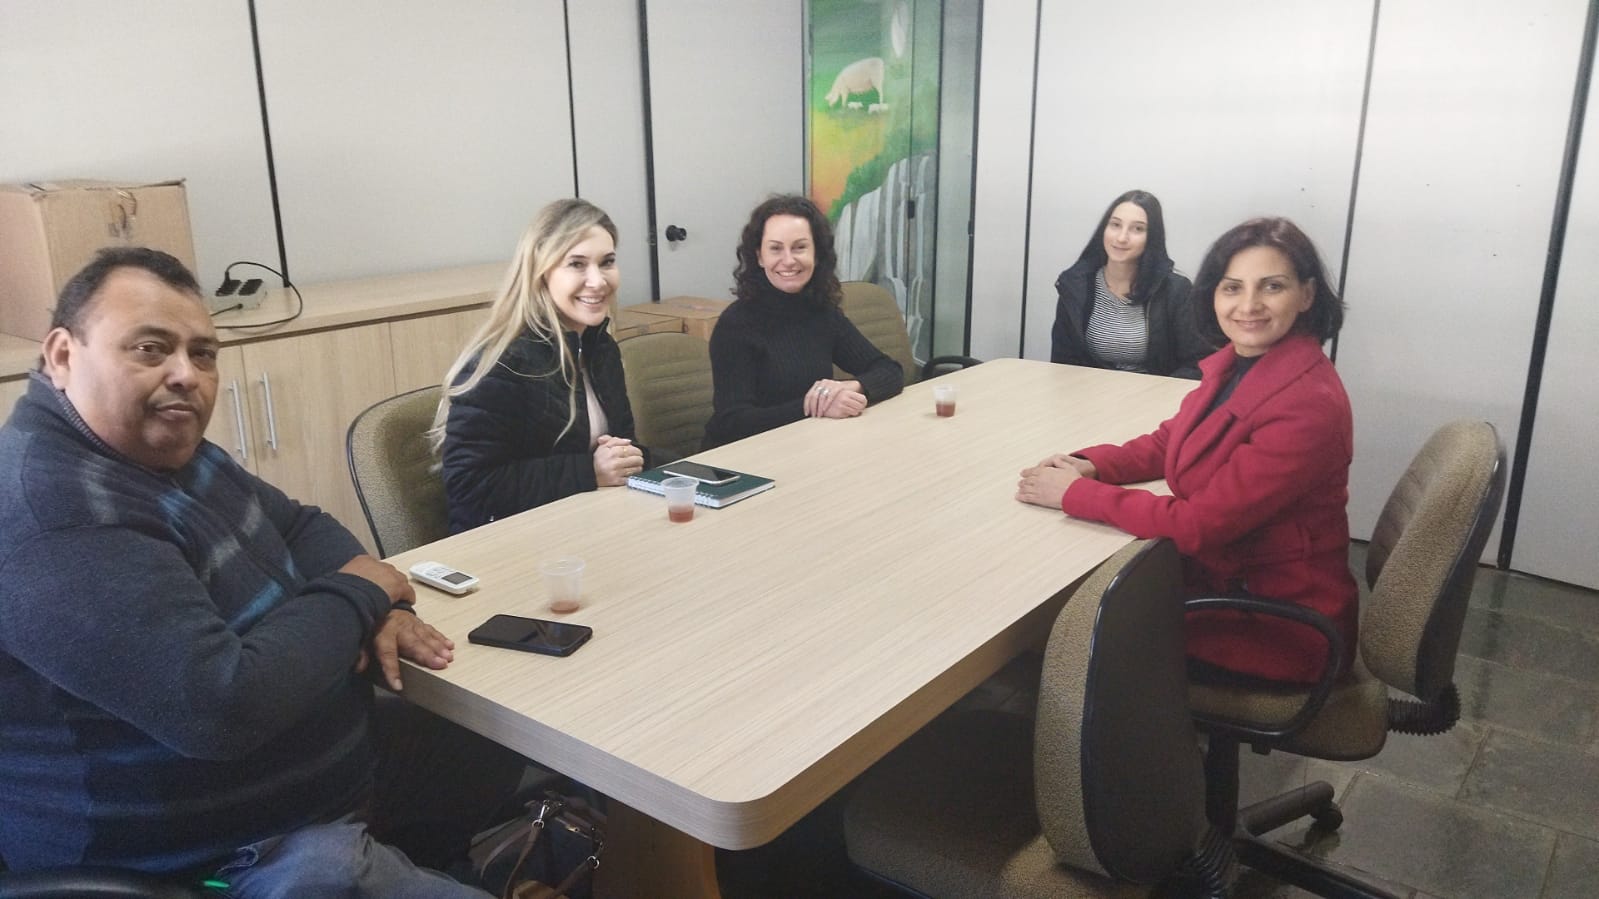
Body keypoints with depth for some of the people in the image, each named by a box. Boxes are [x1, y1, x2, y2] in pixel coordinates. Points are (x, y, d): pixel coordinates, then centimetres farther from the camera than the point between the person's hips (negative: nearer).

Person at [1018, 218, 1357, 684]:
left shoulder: (1308, 405, -27)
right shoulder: (1236, 362, -1)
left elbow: (1198, 524, -26)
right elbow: (1171, 441, 12)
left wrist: (1076, 494, -19)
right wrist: (1091, 464, -7)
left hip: (1279, 626, -7)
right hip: (1221, 572, 7)